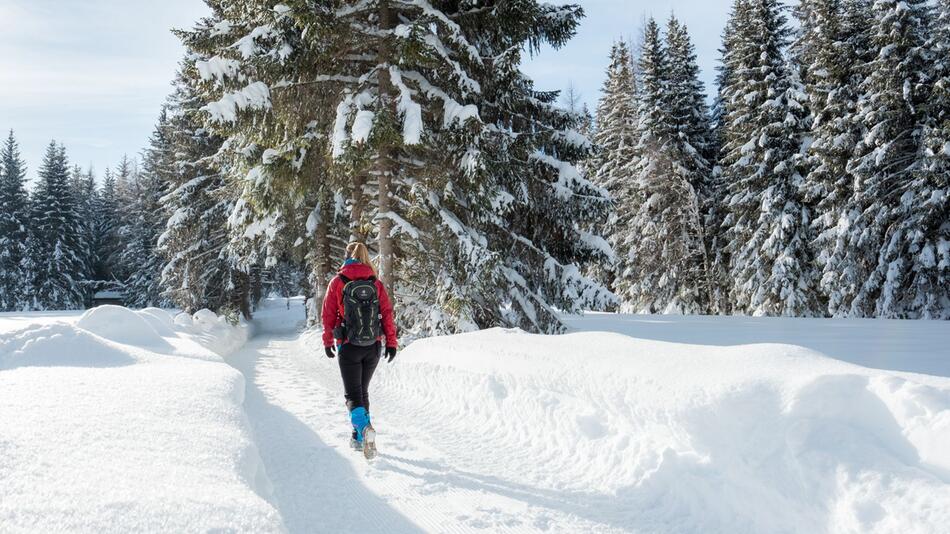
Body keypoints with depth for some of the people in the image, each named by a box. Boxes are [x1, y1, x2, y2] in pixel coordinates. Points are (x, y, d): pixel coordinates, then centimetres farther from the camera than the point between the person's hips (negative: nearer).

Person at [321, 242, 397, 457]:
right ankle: (359, 438, 22)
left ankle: (364, 427, -27)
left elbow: (328, 315, -1)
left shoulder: (338, 282, -4)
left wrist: (328, 342, 10)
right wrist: (391, 342, -1)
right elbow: (387, 312, -4)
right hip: (373, 347, 3)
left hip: (348, 347, -3)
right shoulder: (376, 283, 1)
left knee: (352, 393, 1)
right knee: (362, 390, 19)